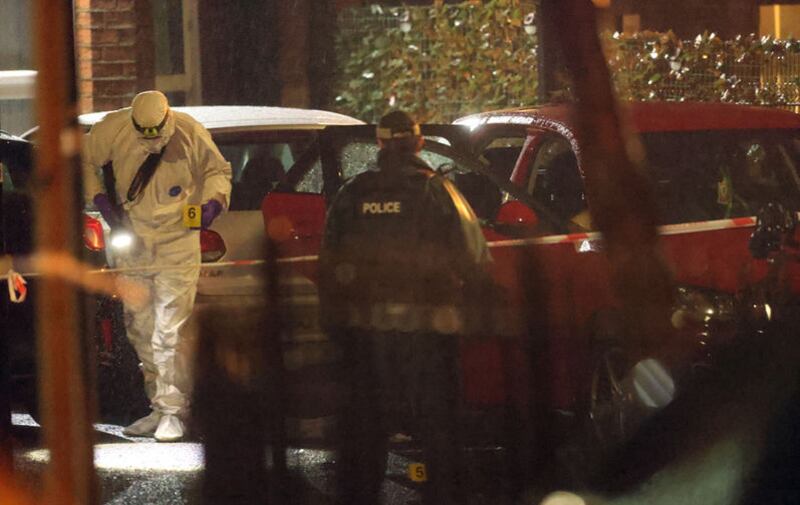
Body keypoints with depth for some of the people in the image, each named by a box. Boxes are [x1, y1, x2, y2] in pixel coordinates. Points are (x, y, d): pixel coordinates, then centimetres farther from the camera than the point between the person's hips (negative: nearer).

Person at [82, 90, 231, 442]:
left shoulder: (190, 134, -11)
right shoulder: (113, 129, -9)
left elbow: (218, 170, 5)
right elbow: (85, 160, 7)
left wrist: (213, 202, -14)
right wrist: (100, 200, -6)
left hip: (177, 243, -3)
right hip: (131, 239, 3)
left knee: (170, 331, -10)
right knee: (140, 328, 8)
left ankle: (172, 411, -4)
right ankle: (159, 408, 18)